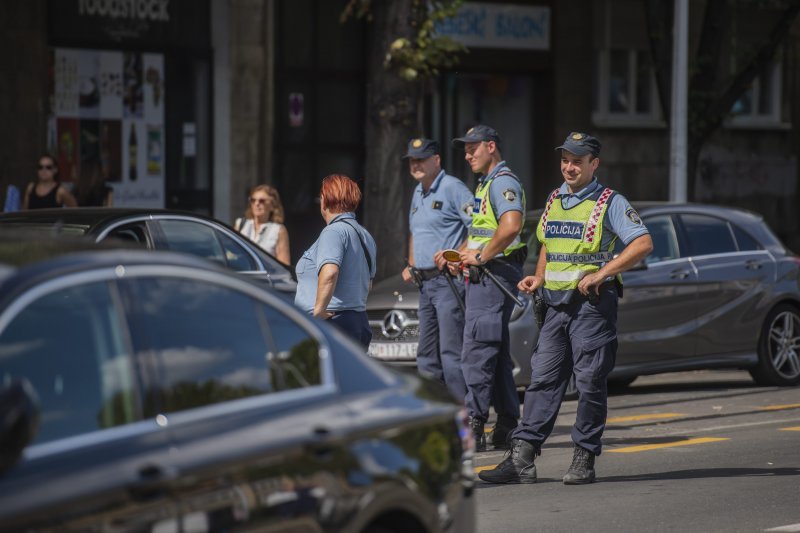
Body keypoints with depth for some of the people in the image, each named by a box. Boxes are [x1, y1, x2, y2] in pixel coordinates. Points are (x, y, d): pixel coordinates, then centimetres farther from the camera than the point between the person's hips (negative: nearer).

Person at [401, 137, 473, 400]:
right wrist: (411, 265, 19)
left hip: (448, 281, -10)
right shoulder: (418, 193, 19)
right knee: (427, 355, 11)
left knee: (451, 352, -14)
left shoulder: (452, 188, -9)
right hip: (425, 284, 10)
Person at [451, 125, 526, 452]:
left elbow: (511, 226, -29)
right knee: (497, 353, 12)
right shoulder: (486, 184, 21)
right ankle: (507, 427, 15)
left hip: (495, 275, -11)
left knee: (477, 351, -12)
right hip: (484, 276, 11)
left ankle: (474, 427, -14)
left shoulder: (503, 182, -12)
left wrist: (481, 257, -20)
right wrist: (462, 254, 12)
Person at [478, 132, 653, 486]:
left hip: (592, 302, -6)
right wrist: (538, 278, 9)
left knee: (590, 382, -2)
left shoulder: (609, 203, -5)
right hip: (556, 303, 6)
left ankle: (584, 459, 5)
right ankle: (522, 458, -1)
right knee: (543, 378, 2)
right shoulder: (554, 201, 15)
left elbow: (643, 244, -14)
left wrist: (600, 274, -19)